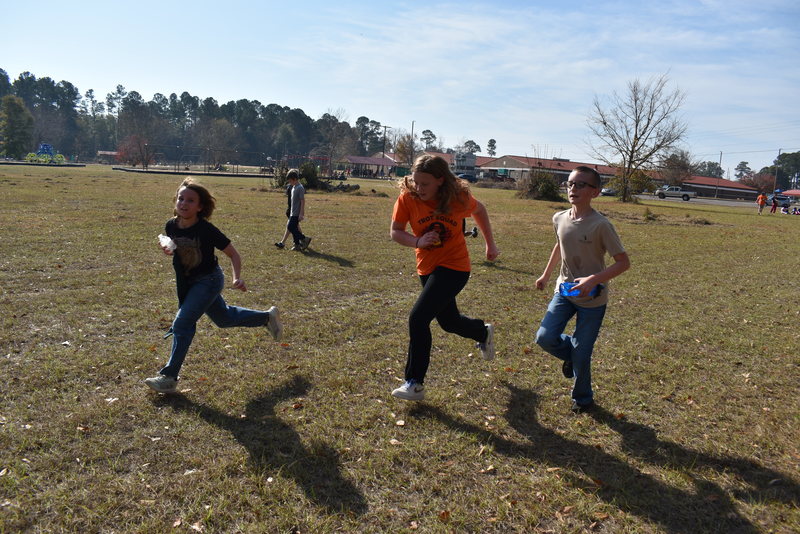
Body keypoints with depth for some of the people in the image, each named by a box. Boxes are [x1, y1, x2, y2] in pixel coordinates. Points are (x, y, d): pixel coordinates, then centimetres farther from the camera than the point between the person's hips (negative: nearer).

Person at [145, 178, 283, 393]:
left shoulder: (206, 230, -25)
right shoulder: (171, 226, -9)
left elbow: (233, 254, -17)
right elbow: (172, 248, 11)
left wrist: (237, 278, -32)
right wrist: (167, 249, -13)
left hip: (208, 281, -7)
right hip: (187, 282, 7)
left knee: (182, 324, -12)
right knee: (224, 318, 20)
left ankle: (169, 377, 0)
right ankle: (268, 317, 40)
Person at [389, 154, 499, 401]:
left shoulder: (458, 198, -15)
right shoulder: (407, 198, -13)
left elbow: (479, 210, 6)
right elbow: (395, 232, -6)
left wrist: (490, 244, 11)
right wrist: (418, 241, -26)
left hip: (454, 267, -4)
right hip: (427, 268, 5)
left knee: (418, 318, -18)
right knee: (449, 322, 20)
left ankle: (415, 383, -6)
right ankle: (484, 332, 54)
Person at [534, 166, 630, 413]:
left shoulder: (600, 225, -20)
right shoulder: (559, 219, -3)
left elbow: (623, 262, -18)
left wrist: (594, 280, -29)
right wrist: (546, 274, 24)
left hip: (592, 298, -4)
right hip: (564, 290, 5)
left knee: (581, 353, 2)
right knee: (545, 337, -10)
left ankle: (583, 398, 29)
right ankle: (571, 355, 24)